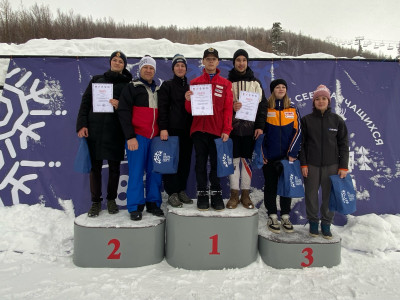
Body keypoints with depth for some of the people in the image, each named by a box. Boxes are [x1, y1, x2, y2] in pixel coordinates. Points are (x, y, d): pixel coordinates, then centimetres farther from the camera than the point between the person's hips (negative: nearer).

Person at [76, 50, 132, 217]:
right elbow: (85, 103, 8)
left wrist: (120, 106, -15)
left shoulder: (127, 84, 10)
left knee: (114, 166, 6)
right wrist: (82, 125, -3)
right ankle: (96, 201, 16)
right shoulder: (97, 80, 14)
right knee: (95, 166, 4)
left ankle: (111, 199, 22)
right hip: (94, 130, 1)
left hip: (115, 131, -1)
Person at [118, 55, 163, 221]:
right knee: (136, 172, -4)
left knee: (155, 171, 6)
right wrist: (130, 137, -12)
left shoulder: (158, 90, 18)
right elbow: (123, 112, -5)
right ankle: (135, 207, 7)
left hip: (155, 137, 5)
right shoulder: (132, 88, 3)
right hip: (137, 137, -4)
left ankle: (153, 203, 18)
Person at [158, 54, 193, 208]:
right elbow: (162, 108, -4)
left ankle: (181, 190, 18)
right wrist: (163, 128, -14)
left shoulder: (190, 86, 17)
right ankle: (172, 193, 5)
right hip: (171, 130, -4)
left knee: (185, 161, 6)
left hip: (187, 130, 4)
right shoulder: (167, 85, 4)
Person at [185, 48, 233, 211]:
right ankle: (202, 195, 13)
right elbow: (190, 109, 10)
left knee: (216, 164, 3)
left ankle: (216, 195, 12)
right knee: (201, 163, 5)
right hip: (199, 130, 1)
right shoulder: (195, 83, 11)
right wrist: (188, 100, -12)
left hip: (217, 130, -1)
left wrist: (226, 130, -5)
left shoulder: (225, 84, 10)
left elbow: (228, 108, 4)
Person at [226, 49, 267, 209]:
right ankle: (234, 195, 13)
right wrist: (231, 108, -16)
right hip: (233, 127, 0)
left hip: (250, 127, 1)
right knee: (234, 160, 2)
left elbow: (262, 105, 7)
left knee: (247, 160, 5)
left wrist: (260, 126, -3)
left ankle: (245, 195, 16)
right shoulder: (228, 82, 8)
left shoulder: (255, 83, 10)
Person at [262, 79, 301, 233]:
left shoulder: (293, 110, 8)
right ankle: (272, 217, 15)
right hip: (270, 157, -2)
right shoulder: (265, 110, 3)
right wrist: (263, 154, -6)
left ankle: (285, 217, 18)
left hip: (288, 157, 2)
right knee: (270, 186, 5)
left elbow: (297, 132, 3)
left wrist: (292, 153, -7)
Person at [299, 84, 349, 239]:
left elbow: (343, 144, 5)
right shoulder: (306, 120, 2)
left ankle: (326, 223, 23)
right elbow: (301, 144, 1)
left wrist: (343, 166, 0)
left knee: (329, 196, 5)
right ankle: (313, 222, 24)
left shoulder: (337, 120, 5)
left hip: (331, 165, 1)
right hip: (311, 165, 0)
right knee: (311, 195, 5)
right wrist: (303, 164, -6)